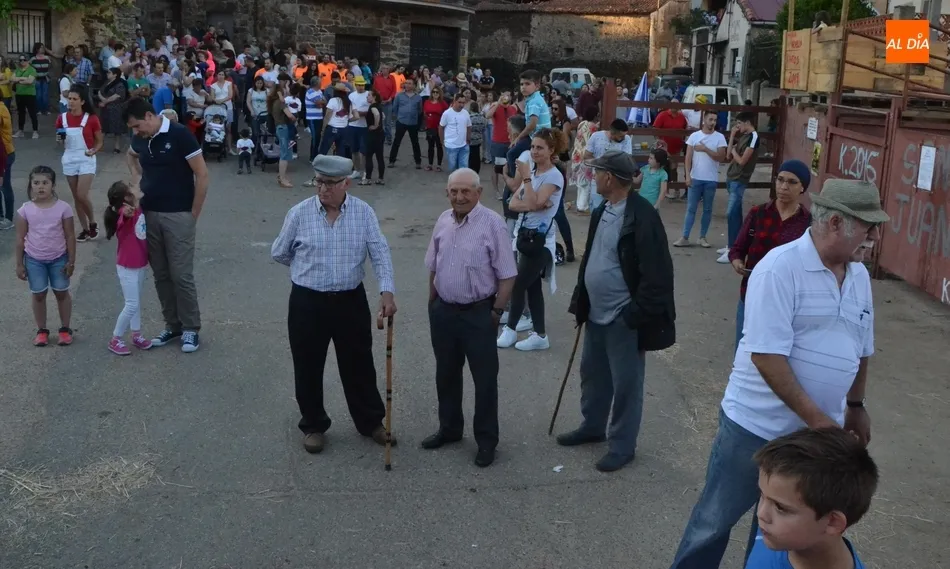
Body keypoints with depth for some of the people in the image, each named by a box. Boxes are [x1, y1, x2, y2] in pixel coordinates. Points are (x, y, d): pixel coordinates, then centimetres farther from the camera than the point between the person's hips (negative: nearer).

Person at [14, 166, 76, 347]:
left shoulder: (63, 208, -12)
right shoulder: (25, 210, -9)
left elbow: (70, 236, -5)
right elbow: (20, 239, -1)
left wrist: (71, 261, -4)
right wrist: (19, 264, 0)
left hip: (58, 258, -1)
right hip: (34, 260, 1)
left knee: (62, 292, 11)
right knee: (38, 294, 11)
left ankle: (65, 329, 25)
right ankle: (41, 330, 25)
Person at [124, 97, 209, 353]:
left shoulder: (180, 135, -14)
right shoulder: (140, 139, 5)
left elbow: (202, 175, -13)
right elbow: (131, 157, 30)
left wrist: (193, 215, -10)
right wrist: (138, 181, 11)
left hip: (178, 215, -6)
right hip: (149, 214, 6)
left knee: (181, 275, -4)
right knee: (160, 274, 11)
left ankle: (190, 328, 9)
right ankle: (172, 325, 23)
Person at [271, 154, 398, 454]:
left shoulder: (364, 212, -5)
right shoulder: (299, 213, -7)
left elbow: (380, 253, -9)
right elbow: (279, 253, 7)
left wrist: (387, 291, -21)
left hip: (351, 300, 1)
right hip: (308, 302, 0)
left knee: (359, 365, 13)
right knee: (308, 368, 10)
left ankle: (371, 422, 30)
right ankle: (313, 426, 29)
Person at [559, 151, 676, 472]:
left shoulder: (642, 217, -20)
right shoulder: (601, 212, 8)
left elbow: (655, 274, -21)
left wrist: (637, 315, -20)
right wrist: (581, 302, 15)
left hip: (624, 320, -9)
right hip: (597, 315, 9)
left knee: (625, 384, 5)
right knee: (592, 375, 22)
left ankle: (622, 445, 20)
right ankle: (592, 427, 41)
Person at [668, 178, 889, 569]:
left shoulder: (859, 275, 4)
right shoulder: (780, 268, -18)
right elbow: (766, 356, -23)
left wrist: (856, 407, 25)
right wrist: (817, 419, -22)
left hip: (820, 431, 6)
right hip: (757, 426, -6)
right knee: (716, 519, 9)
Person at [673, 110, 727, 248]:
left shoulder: (720, 137, -1)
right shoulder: (694, 136, 1)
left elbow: (721, 157, -9)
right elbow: (688, 157, 1)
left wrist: (705, 149, -16)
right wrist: (688, 175, -6)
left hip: (711, 180, 0)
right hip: (695, 178, 0)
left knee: (707, 209, 7)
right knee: (691, 209, 2)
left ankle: (702, 237, 15)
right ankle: (685, 238, 4)